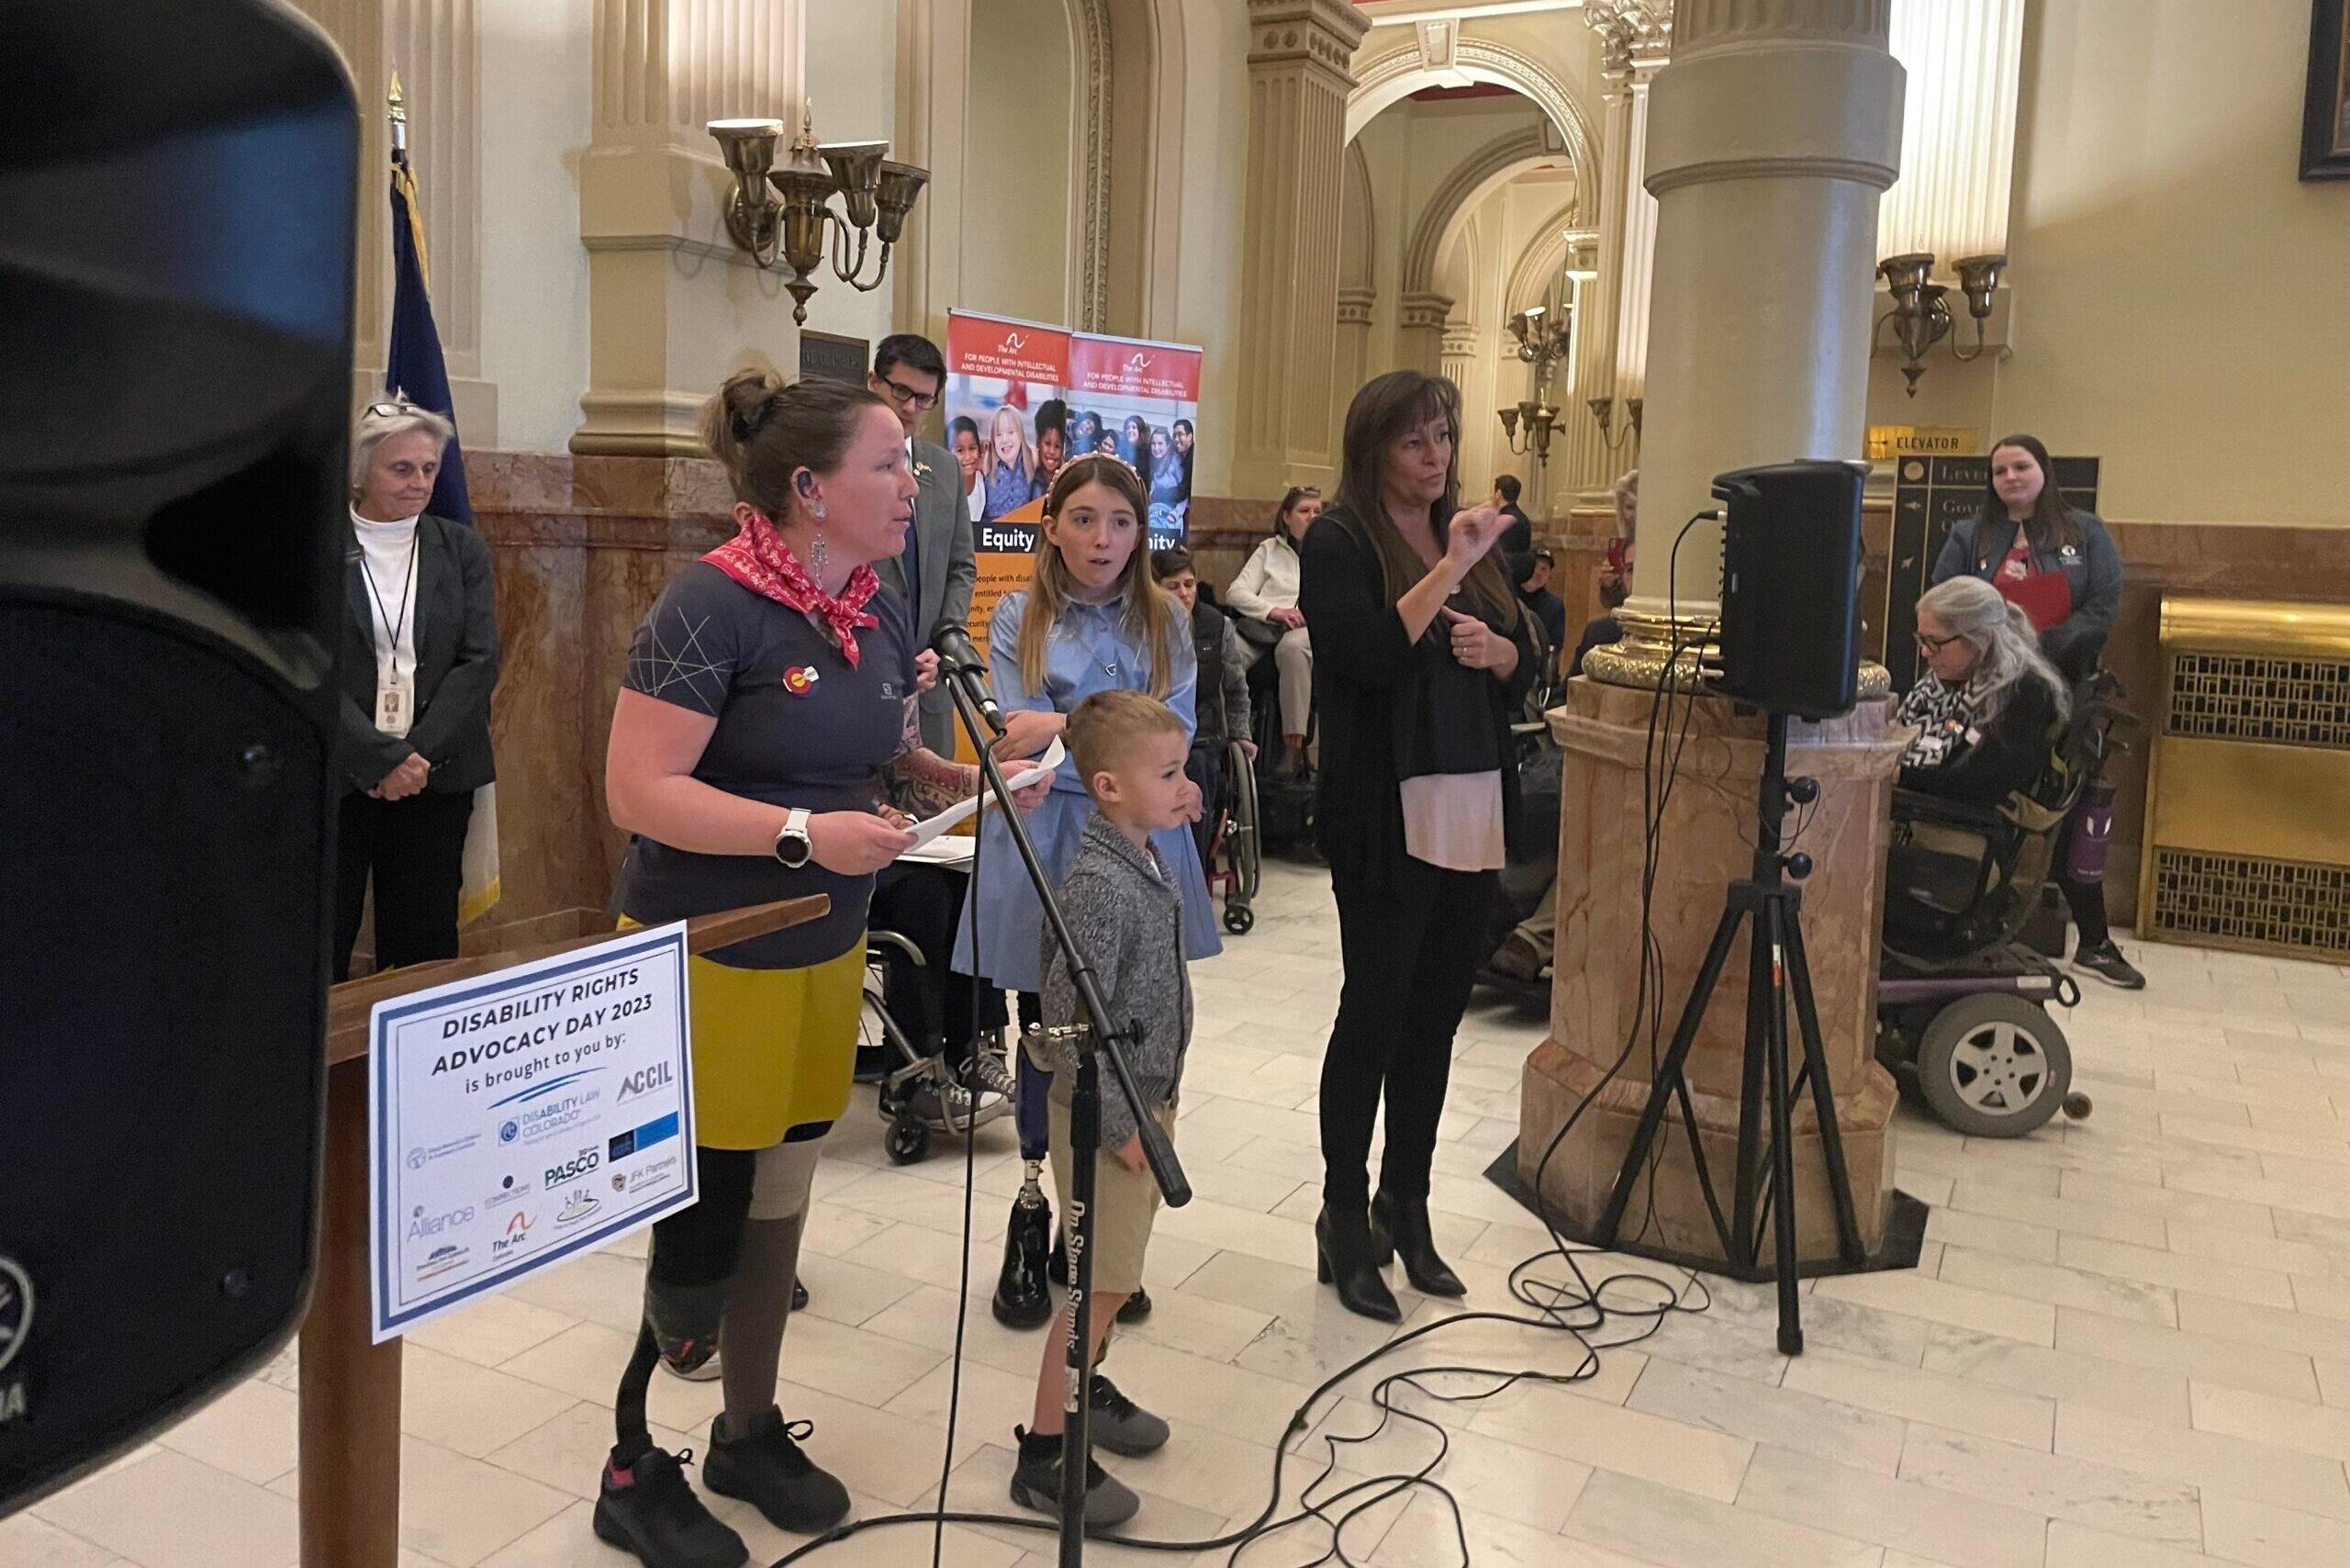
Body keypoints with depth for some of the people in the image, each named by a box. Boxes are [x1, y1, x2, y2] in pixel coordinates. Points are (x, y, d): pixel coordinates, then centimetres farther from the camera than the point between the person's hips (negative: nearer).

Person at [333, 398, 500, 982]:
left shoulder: (462, 549, 8)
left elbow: (480, 661, 1)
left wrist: (419, 755, -10)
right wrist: (382, 758, -15)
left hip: (435, 777, 2)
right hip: (336, 777, -2)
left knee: (422, 953, 6)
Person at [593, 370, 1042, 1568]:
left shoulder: (881, 612, 4)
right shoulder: (713, 604, -20)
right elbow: (637, 792, -23)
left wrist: (966, 779, -3)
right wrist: (805, 832, -29)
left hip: (824, 954, 7)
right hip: (702, 958, -7)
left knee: (778, 1209, 17)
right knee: (701, 1224, 3)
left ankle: (750, 1432, 36)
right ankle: (634, 1472, 25)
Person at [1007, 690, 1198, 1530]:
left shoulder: (1152, 861, 3)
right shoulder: (1098, 885, -25)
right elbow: (1070, 1023, -26)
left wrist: (1160, 1101, 18)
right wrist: (1122, 1127, -20)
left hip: (1145, 1100, 9)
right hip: (1105, 1114, -9)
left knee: (1117, 1272, 21)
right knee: (1102, 1282, -1)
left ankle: (1082, 1384, 41)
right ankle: (1043, 1453, 11)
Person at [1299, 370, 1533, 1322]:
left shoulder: (1468, 536, 16)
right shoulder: (1340, 542, -3)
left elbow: (1525, 666, 16)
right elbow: (1371, 656, -18)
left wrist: (1495, 648, -4)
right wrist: (1447, 569, -20)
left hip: (1473, 813, 6)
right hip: (1387, 817, -6)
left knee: (1437, 1014, 10)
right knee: (1375, 1012, -1)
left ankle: (1404, 1208, 22)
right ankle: (1344, 1223, 10)